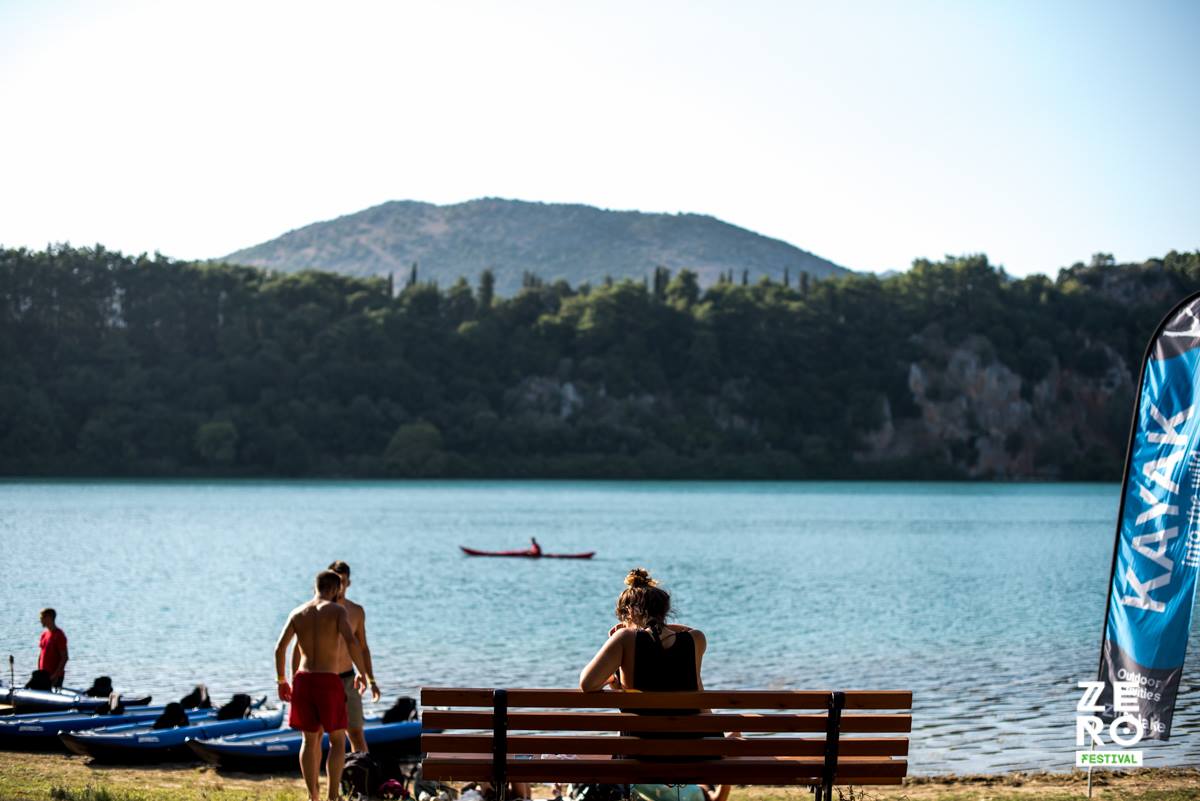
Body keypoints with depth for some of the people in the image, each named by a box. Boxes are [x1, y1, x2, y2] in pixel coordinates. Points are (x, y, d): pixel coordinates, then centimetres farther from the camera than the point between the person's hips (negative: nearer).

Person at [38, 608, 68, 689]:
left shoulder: (59, 635, -11)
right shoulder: (44, 634, 13)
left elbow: (64, 658, -14)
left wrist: (56, 675, -19)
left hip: (55, 676, -8)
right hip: (43, 675, 8)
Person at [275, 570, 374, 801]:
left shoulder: (297, 613, 9)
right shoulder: (337, 610, -4)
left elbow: (280, 648, 3)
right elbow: (351, 642, -19)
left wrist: (281, 681, 14)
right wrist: (364, 674, -9)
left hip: (303, 680, 4)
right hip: (328, 681, -4)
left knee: (310, 739, 18)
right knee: (338, 741, 7)